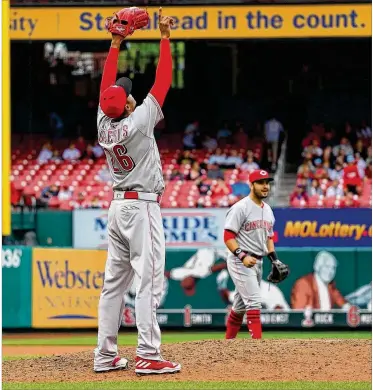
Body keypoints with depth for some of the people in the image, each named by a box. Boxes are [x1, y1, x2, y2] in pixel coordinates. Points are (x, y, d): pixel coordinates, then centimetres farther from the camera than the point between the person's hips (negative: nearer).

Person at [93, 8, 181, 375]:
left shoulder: (104, 124, 1)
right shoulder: (138, 122, -15)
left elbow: (106, 85, 15)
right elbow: (162, 82, -11)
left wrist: (115, 44, 21)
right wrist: (165, 38, -5)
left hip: (117, 206, 8)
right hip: (142, 207, -8)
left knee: (115, 280, 8)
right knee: (148, 280, -10)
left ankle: (105, 355, 8)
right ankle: (148, 356, -15)